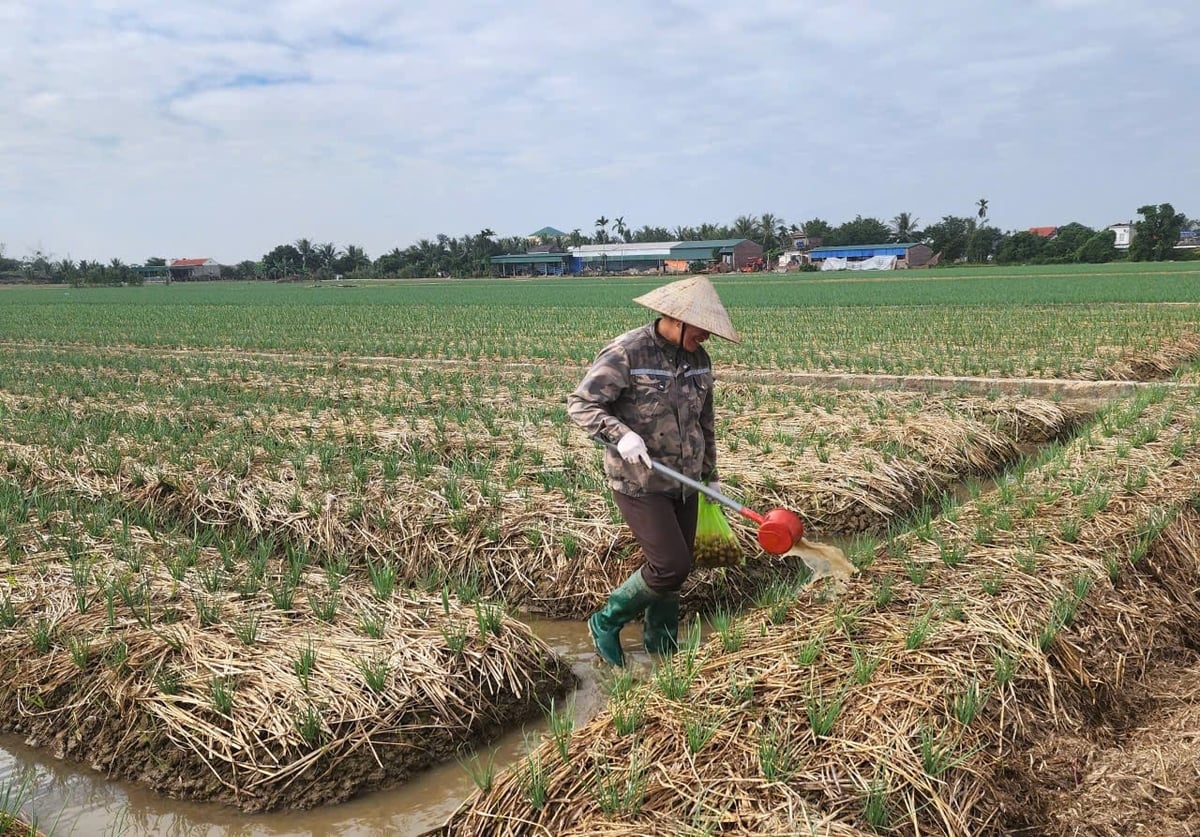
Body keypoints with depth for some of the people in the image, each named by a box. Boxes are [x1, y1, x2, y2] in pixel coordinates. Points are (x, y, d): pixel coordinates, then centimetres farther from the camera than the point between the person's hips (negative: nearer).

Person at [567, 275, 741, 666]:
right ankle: (607, 621, 13)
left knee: (672, 568, 12)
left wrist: (710, 475, 22)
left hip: (683, 483, 7)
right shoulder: (626, 353, -17)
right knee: (671, 567, -10)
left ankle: (661, 649, 31)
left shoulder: (698, 359, 5)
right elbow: (580, 404, -16)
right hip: (640, 484, -7)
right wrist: (620, 434, -31)